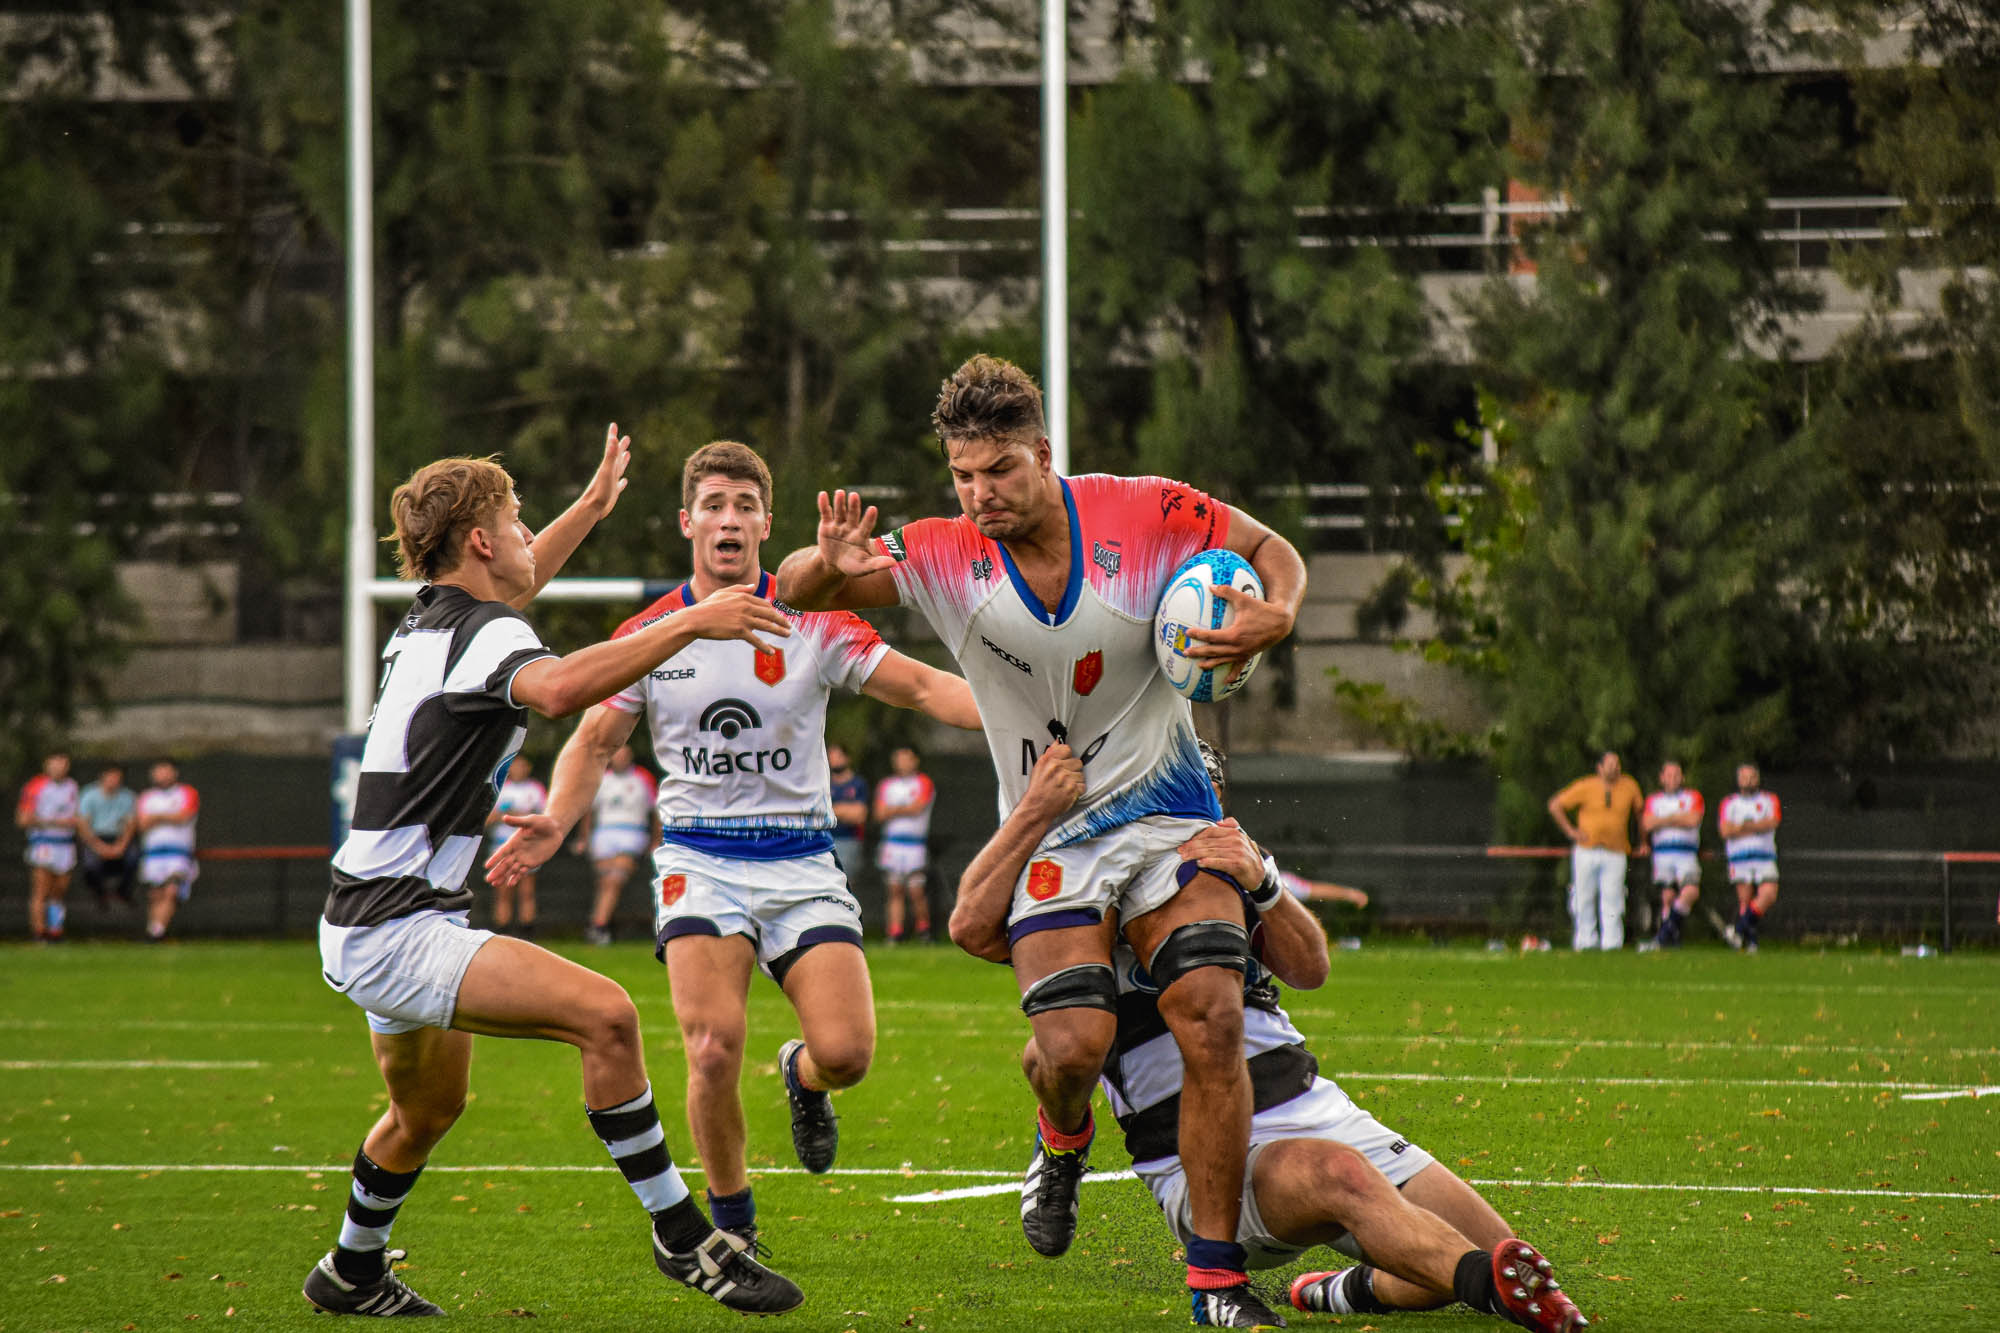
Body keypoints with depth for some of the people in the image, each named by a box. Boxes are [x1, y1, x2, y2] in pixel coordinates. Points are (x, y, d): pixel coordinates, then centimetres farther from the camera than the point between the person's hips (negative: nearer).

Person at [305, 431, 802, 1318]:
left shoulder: (428, 624, 13)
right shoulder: (482, 637, -16)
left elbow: (500, 597, 39)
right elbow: (557, 687, -41)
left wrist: (592, 505, 46)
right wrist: (691, 623, -42)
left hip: (370, 926, 11)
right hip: (396, 933, -11)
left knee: (427, 1112, 31)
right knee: (605, 1014, -23)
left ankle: (352, 1274, 51)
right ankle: (681, 1237, -21)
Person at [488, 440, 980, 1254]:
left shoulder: (812, 623, -2)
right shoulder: (648, 636, 2)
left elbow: (922, 688, -3)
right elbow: (594, 740, 12)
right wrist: (557, 821, -6)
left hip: (801, 864, 0)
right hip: (699, 861, 0)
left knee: (845, 1051, -15)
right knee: (714, 1049, -21)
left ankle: (802, 1075, 25)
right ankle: (730, 1215, 4)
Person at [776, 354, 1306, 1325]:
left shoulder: (1145, 514, -10)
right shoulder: (944, 557, -9)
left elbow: (1272, 552, 4)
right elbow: (794, 591, -10)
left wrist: (1272, 619, -19)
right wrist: (832, 564, -34)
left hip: (1168, 814, 0)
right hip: (1048, 834, 0)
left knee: (1212, 1022, -17)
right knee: (1073, 1045, -18)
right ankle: (1062, 1139, 21)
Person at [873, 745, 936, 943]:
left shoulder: (923, 782, 3)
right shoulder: (886, 785, 14)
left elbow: (918, 808, -10)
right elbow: (880, 814, 4)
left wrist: (893, 810, -1)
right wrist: (904, 810, -9)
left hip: (915, 843, -3)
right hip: (891, 843, 3)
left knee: (916, 891, -7)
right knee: (895, 891, 1)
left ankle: (923, 927, 9)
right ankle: (895, 932, 1)